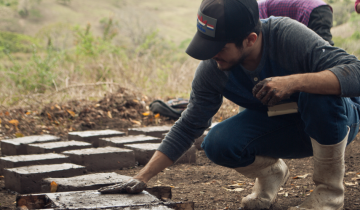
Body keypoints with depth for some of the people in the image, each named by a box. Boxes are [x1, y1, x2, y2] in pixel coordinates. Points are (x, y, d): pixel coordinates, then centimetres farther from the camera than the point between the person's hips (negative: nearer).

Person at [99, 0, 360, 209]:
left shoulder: (289, 36, -33)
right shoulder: (212, 68, -18)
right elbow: (189, 126, -9)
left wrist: (293, 82, -52)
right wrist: (142, 177, -15)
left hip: (335, 120, -3)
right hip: (275, 126, 4)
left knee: (318, 94, -38)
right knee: (218, 144, -24)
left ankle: (330, 189, -13)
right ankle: (271, 173, 10)